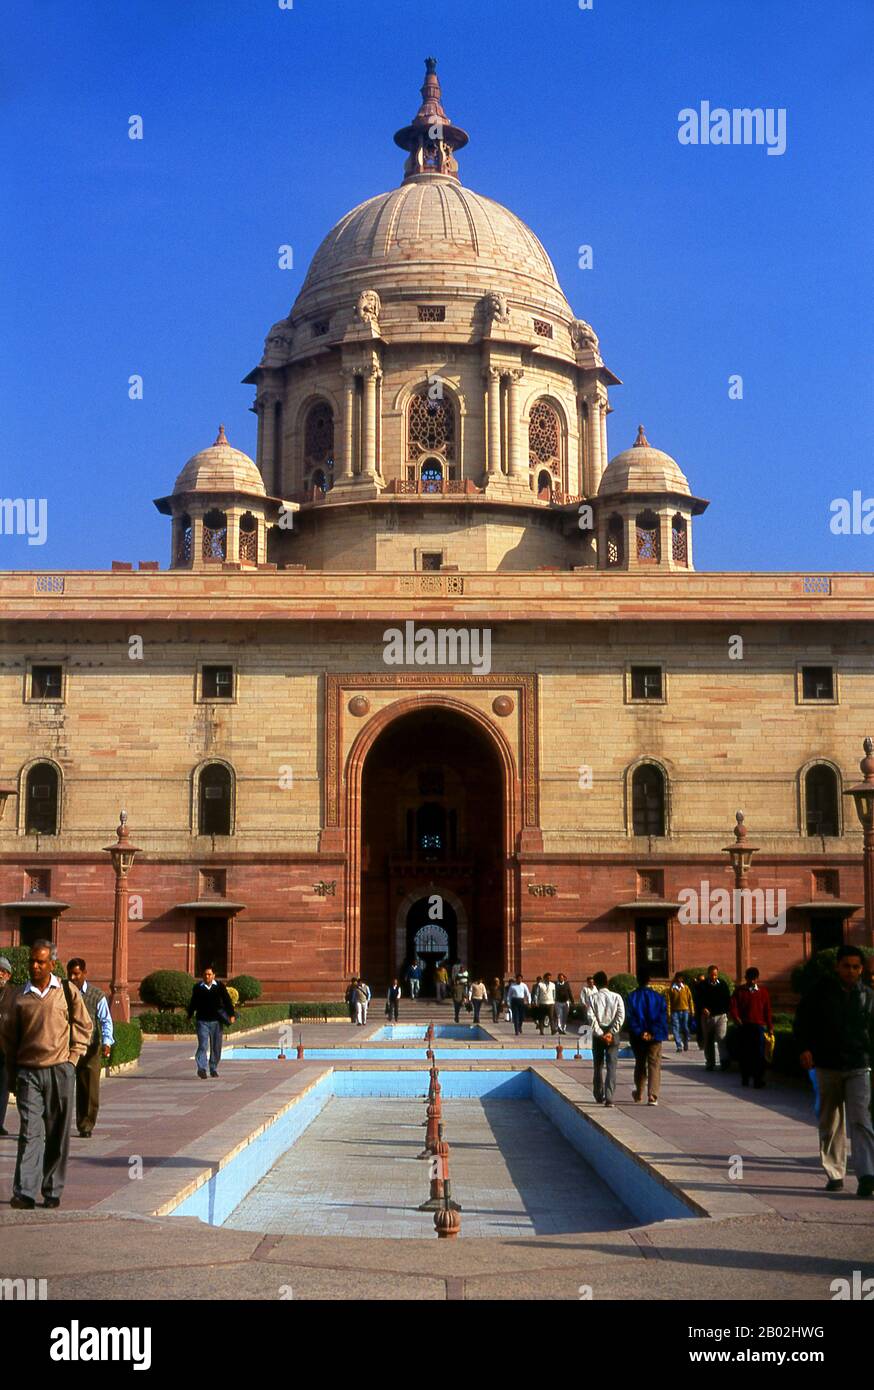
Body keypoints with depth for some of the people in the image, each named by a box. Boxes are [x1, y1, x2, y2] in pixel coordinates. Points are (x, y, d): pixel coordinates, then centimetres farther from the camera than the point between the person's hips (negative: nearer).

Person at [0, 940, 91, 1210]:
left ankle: (52, 1192, 14)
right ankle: (24, 1193, -10)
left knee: (58, 1135, 5)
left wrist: (72, 1057, 4)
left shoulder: (67, 991, 3)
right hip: (28, 1072, 0)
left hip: (60, 1071, 0)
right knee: (30, 1132, -8)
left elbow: (83, 1025, 11)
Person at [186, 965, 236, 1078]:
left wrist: (231, 1014, -9)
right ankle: (201, 1068, -15)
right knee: (202, 1045, -12)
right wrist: (190, 1016, 16)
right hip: (202, 1021, -1)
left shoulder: (219, 986, 1)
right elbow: (193, 1003, 12)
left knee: (216, 1047, 7)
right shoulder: (198, 987, 2)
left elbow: (227, 1001, -1)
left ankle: (213, 1069, 19)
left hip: (216, 1021, 1)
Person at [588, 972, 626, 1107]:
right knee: (611, 1067, -2)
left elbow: (591, 1017, -12)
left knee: (598, 1066, 15)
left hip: (598, 1034, 0)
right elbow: (620, 1016, -9)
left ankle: (599, 1096, 25)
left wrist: (600, 1034, -11)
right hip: (613, 1035, 0)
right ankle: (609, 1098, -13)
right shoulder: (616, 997, 0)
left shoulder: (593, 998, -3)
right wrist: (611, 1032, -9)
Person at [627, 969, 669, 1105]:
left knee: (640, 1064, 18)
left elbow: (630, 1018, -10)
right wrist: (653, 1033, -10)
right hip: (655, 1037, -1)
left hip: (637, 1038, 1)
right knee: (654, 1065, 1)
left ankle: (639, 1094, 30)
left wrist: (640, 1033, -12)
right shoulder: (658, 997, -4)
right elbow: (663, 1017, -8)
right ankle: (652, 1096, -12)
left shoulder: (632, 997, -4)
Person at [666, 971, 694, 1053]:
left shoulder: (686, 988, 6)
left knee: (685, 1028, 5)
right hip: (675, 1011, -1)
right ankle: (679, 1046, -8)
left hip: (685, 1010, 1)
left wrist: (692, 1011, 3)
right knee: (675, 1029, -8)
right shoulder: (671, 989, 2)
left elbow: (690, 1000, 8)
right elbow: (668, 1001, 0)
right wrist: (669, 1012, -7)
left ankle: (686, 1045, 22)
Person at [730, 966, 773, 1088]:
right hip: (744, 1026, 1)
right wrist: (738, 1020, -12)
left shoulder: (763, 991, 8)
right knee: (744, 1053, 4)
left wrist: (770, 1027, 7)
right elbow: (733, 1007, 3)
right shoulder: (739, 991, 7)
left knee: (759, 1054, -7)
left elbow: (767, 1010, 9)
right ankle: (745, 1078, 15)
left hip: (759, 1026, 0)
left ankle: (758, 1080, -7)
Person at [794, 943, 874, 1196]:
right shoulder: (819, 993, 1)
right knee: (830, 1123, 8)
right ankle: (834, 1174, 18)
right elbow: (802, 1021, 3)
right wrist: (805, 1048, -11)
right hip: (828, 1068, 1)